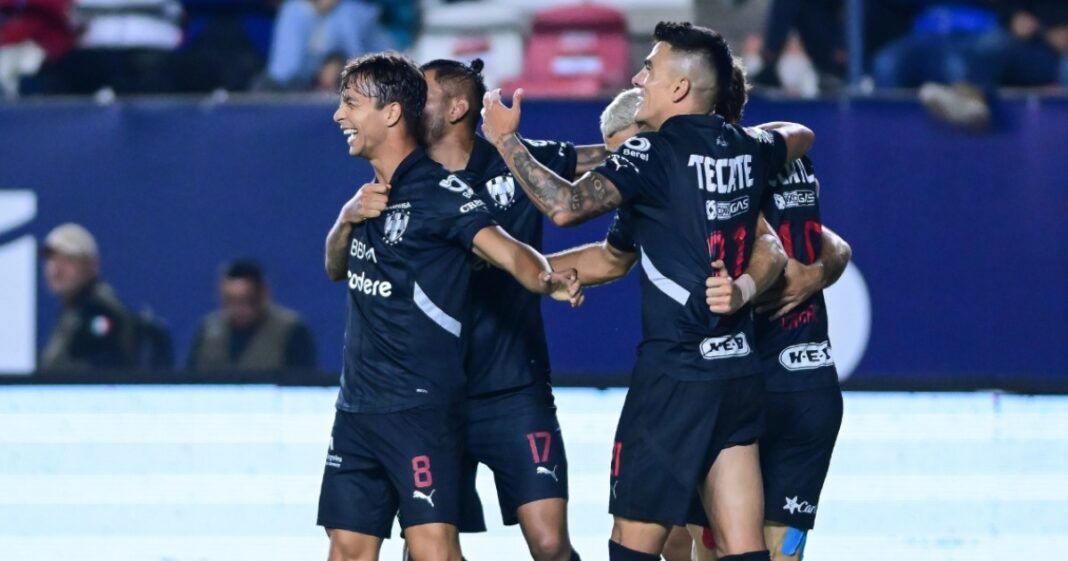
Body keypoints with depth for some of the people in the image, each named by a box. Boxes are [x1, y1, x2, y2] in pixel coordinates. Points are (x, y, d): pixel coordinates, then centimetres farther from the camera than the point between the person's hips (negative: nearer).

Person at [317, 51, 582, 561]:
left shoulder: (438, 191, -13)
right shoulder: (373, 192, 12)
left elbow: (506, 251, -25)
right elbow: (336, 269, 22)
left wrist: (547, 280, -47)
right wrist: (347, 219, 1)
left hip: (420, 406, -8)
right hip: (357, 402, 8)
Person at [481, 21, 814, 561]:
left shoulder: (655, 153, -11)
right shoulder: (746, 149, 10)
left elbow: (565, 206, -23)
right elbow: (800, 136, 34)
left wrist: (506, 140, -11)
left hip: (673, 375, -7)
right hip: (740, 374, 7)